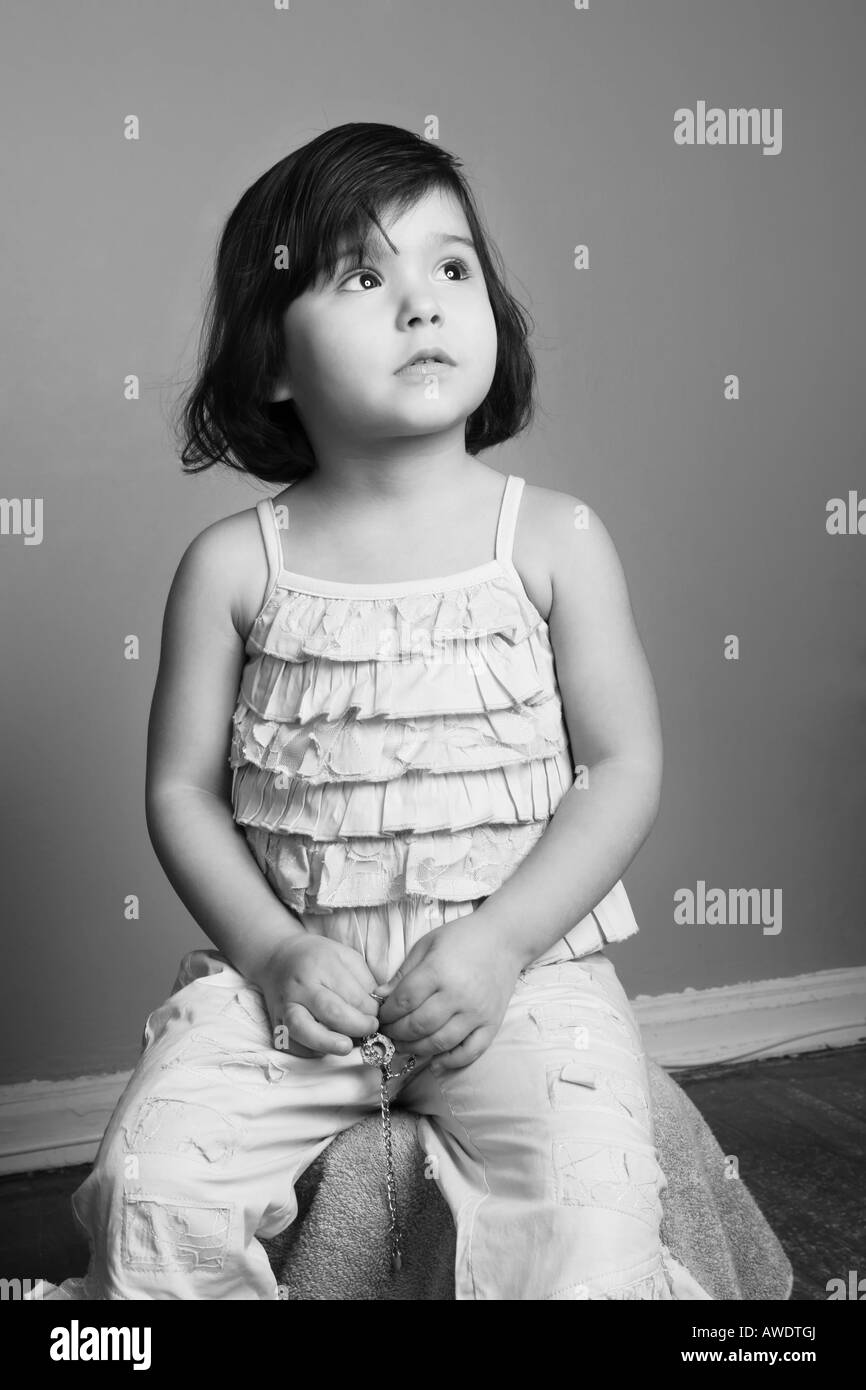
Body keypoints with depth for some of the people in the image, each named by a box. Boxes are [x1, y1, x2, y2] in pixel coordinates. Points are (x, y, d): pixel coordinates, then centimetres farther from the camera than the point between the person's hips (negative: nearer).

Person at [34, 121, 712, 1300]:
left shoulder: (555, 540, -2)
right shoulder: (234, 564, 0)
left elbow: (625, 768, -2)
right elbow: (182, 789, 3)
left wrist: (497, 940, -12)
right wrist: (274, 952, -10)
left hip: (521, 962, 0)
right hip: (295, 971, 1)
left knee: (589, 1208, -20)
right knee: (152, 1178, -15)